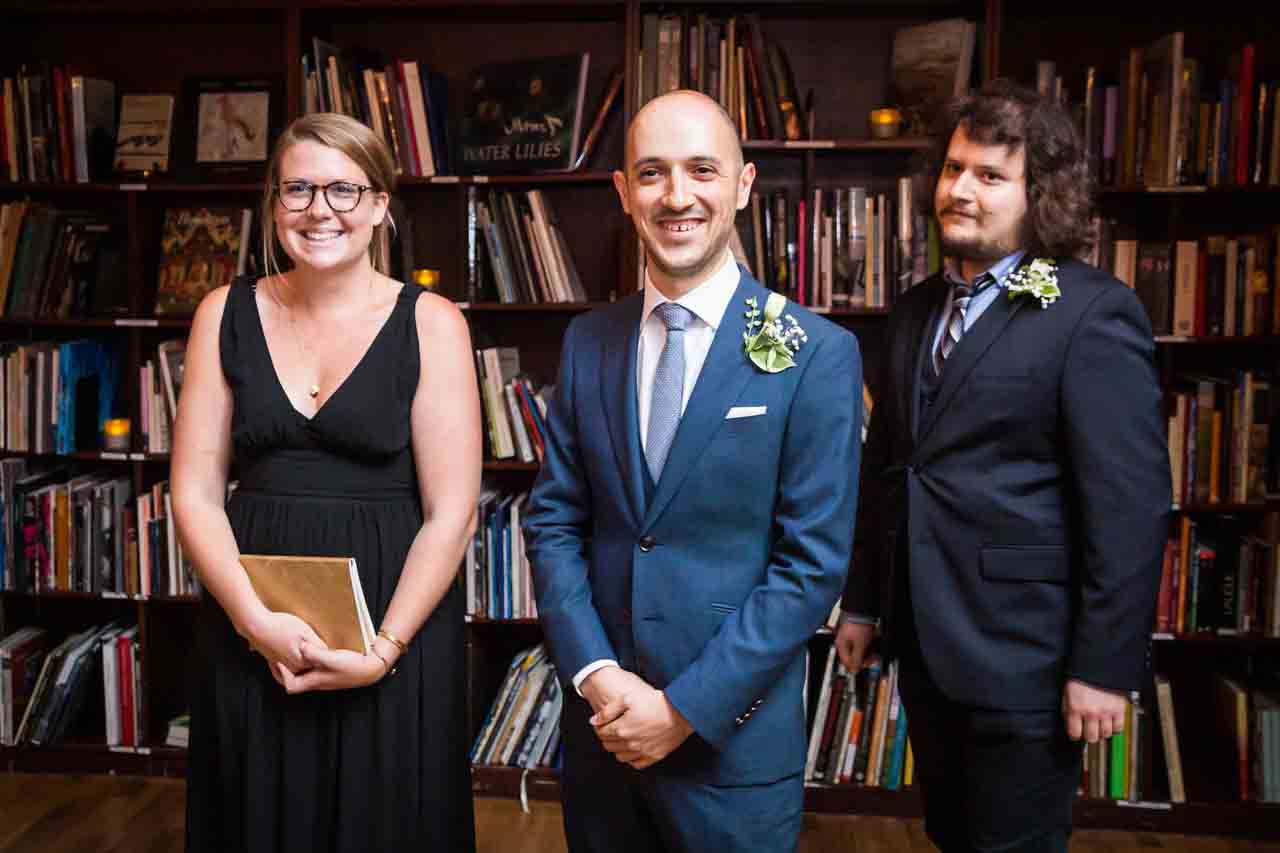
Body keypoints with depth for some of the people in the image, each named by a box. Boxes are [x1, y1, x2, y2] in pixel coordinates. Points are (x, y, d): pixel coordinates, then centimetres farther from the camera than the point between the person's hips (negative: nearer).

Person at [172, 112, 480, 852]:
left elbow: (451, 513, -7)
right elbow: (196, 492, 2)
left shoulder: (430, 324, -5)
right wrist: (254, 619, -11)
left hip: (394, 631, -2)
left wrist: (384, 650, -14)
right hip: (248, 631, 3)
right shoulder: (227, 314, 4)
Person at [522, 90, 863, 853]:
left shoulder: (818, 353, -10)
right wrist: (594, 673, -9)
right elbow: (553, 521, 3)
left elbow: (814, 561, -12)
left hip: (734, 741, -3)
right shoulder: (587, 343, 3)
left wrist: (687, 707, -14)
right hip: (601, 729, 4)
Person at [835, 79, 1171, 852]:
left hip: (1021, 655, -7)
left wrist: (1105, 668, -16)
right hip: (924, 643, 7)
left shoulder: (1093, 312, -14)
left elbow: (1130, 506, -16)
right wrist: (863, 603, 15)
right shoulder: (919, 308, 9)